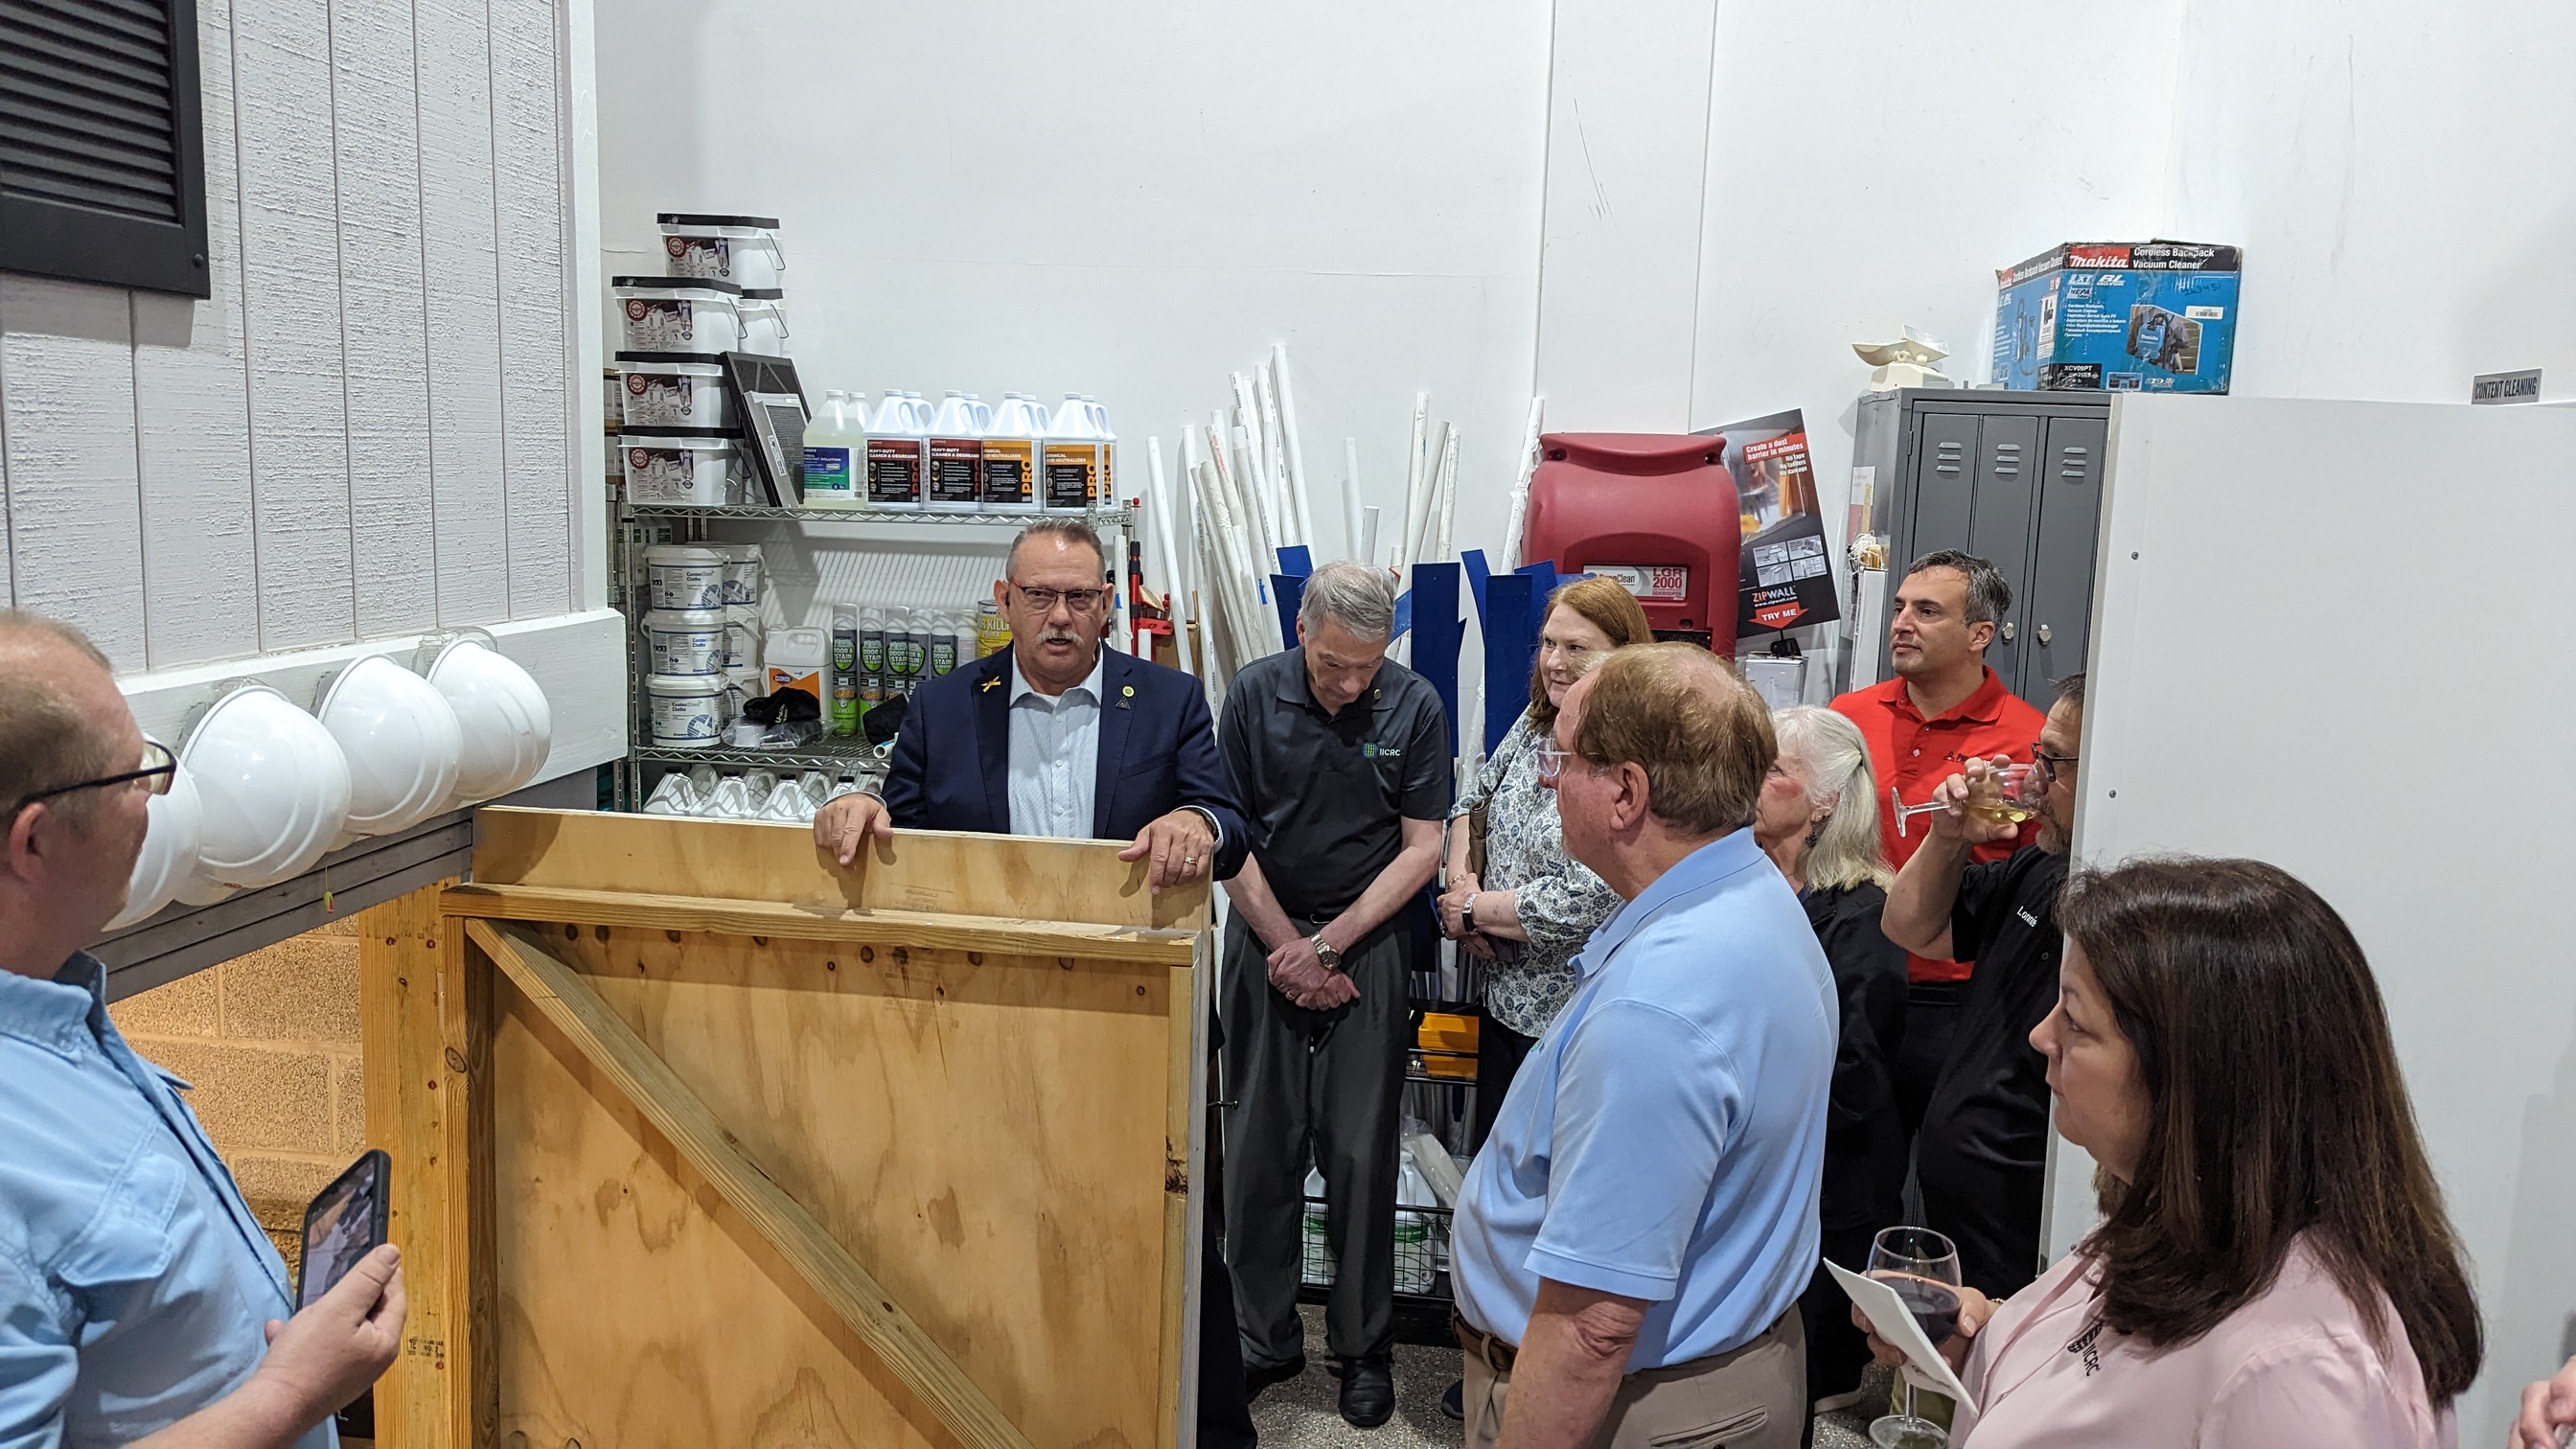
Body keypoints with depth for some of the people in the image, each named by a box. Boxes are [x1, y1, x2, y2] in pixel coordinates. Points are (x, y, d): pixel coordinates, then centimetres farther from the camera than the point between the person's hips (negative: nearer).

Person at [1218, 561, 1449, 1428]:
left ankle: (1364, 1348, 18)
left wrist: (1327, 945, -9)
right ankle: (1264, 1339, 20)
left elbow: (1422, 848, -3)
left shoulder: (1415, 706, -4)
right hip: (1266, 936, 1)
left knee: (1360, 1153, 2)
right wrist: (1287, 948, -6)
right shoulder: (1254, 695, -3)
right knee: (1258, 1149, 5)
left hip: (1369, 943, -1)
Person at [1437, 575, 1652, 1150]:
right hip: (1505, 996, 7)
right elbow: (1473, 801, 16)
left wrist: (1472, 908, -14)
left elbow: (1585, 904, -27)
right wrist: (1460, 880, -3)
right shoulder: (1536, 724, 2)